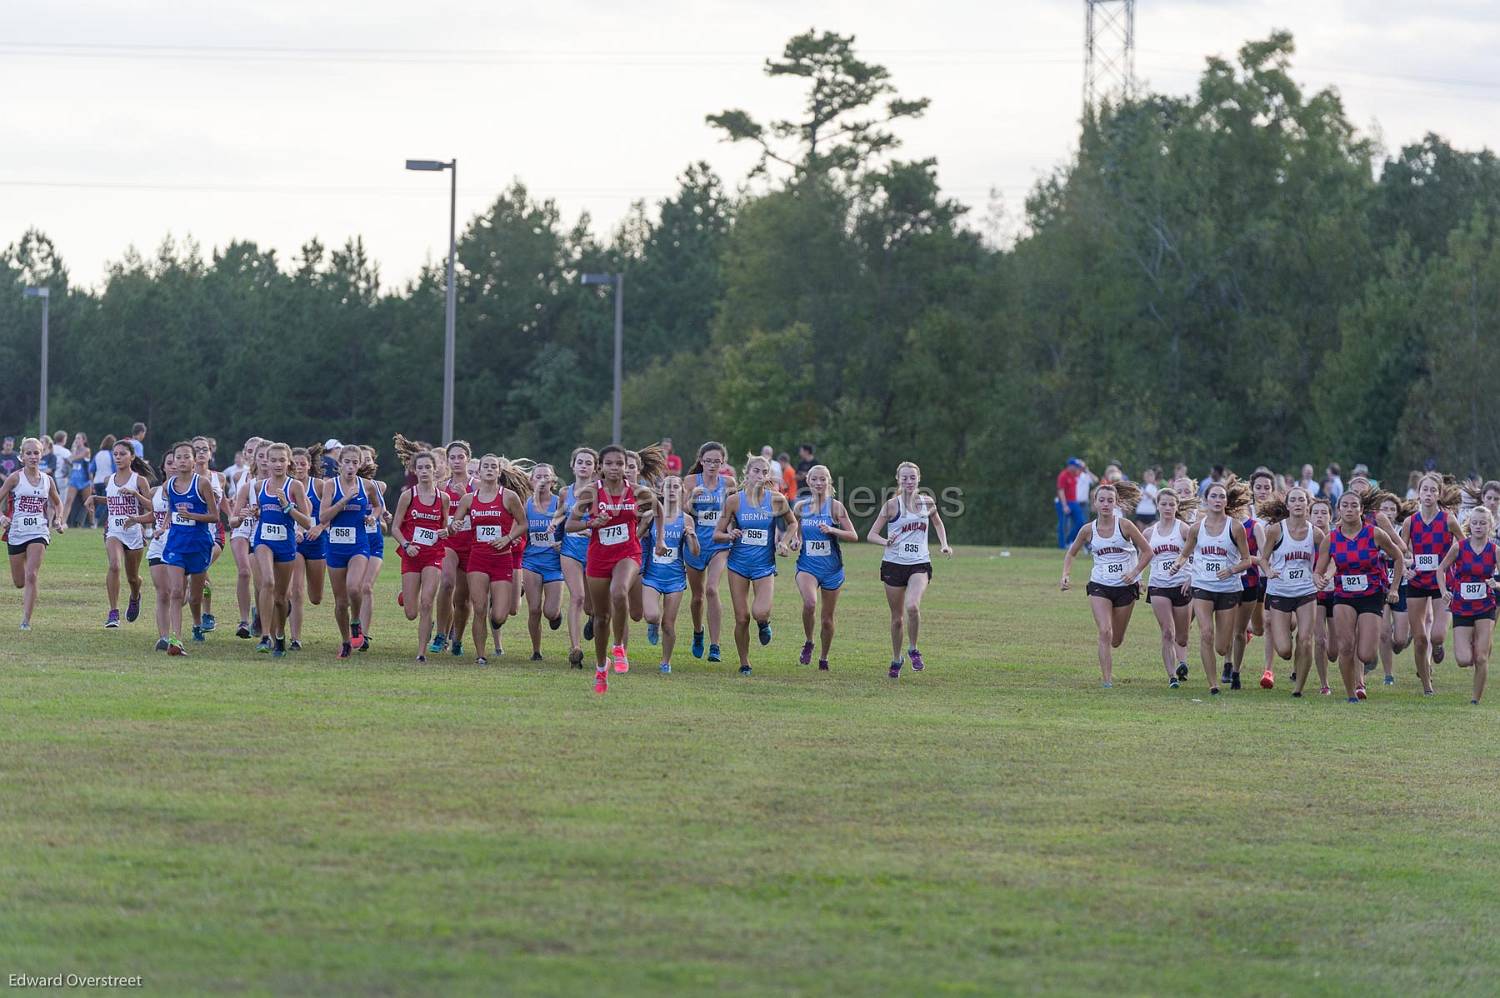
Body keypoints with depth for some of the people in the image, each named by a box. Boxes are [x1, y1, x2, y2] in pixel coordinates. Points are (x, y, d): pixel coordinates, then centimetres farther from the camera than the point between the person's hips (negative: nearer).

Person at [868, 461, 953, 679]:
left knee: (912, 606, -25)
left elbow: (938, 523, 25)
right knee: (897, 617, 6)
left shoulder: (927, 503, 4)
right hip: (894, 564, 0)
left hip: (920, 564, 0)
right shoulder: (892, 505, -4)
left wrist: (944, 544, 10)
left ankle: (913, 650, -5)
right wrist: (886, 542, -24)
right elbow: (871, 535, -4)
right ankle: (896, 660, 26)